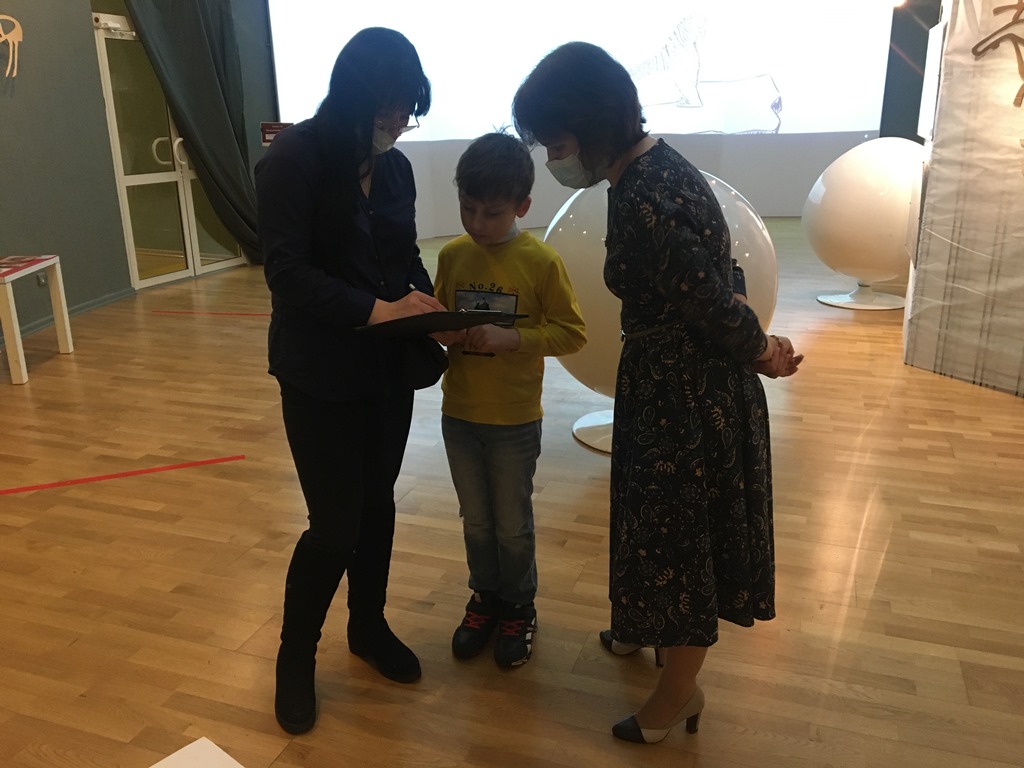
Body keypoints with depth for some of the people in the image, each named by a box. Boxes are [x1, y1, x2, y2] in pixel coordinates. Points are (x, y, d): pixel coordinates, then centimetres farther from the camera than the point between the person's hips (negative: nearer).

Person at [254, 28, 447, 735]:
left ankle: (369, 627, 38)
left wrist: (427, 304, -10)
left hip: (387, 367, 6)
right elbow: (286, 270, -19)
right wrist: (373, 309, -29)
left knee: (378, 504, 15)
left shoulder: (395, 167, 4)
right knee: (335, 524, -1)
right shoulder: (295, 157, -12)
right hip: (321, 374, -5)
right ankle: (296, 656, 25)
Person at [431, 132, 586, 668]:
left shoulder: (541, 261, -13)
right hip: (458, 415, 4)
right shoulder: (451, 256, -1)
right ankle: (485, 598, 40)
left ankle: (519, 608, 35)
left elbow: (571, 332, -11)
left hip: (514, 421, -3)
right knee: (475, 520, 19)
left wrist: (511, 338, -23)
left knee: (513, 525, 13)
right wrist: (442, 333, -13)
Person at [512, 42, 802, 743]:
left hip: (689, 396, -9)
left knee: (676, 532, 9)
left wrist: (762, 355, -5)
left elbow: (716, 305, -23)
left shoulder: (647, 203, -29)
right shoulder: (653, 166, 3)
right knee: (660, 520, 26)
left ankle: (679, 691, 33)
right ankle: (647, 627, 52)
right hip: (674, 384, 9)